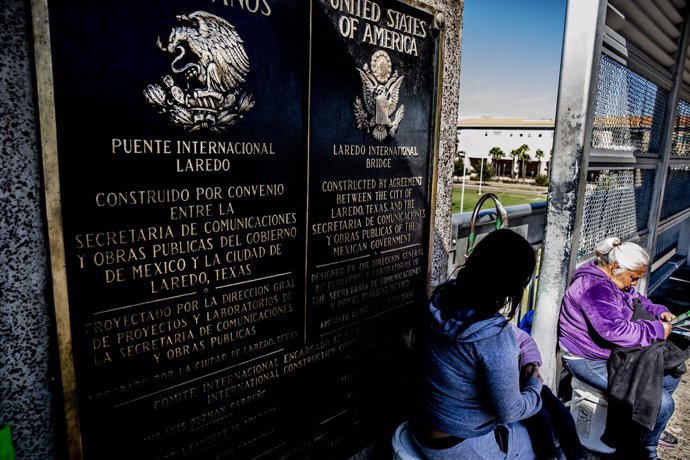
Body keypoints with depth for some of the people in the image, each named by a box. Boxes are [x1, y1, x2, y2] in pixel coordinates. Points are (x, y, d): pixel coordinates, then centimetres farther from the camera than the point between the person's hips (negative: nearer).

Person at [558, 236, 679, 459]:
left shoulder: (614, 281, 6)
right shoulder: (594, 288, -29)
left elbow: (638, 300, 23)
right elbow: (614, 330, -38)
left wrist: (659, 311, 2)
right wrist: (657, 330, -25)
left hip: (614, 354, 11)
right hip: (590, 362, -11)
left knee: (670, 376, 16)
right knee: (661, 403, -15)